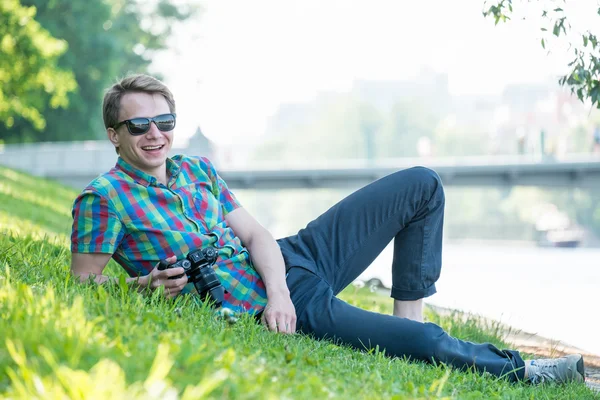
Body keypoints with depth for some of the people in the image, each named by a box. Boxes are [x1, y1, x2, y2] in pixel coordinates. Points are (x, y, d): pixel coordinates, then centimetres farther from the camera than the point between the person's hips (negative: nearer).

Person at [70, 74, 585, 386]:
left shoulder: (197, 169, 9)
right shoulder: (103, 199, -10)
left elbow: (255, 234, 4)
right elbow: (85, 285, -7)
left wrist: (277, 286, -16)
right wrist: (147, 284, -24)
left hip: (291, 258, 8)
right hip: (272, 307, -8)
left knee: (423, 185, 11)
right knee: (428, 344, -22)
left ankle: (408, 315, 10)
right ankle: (522, 371, 4)